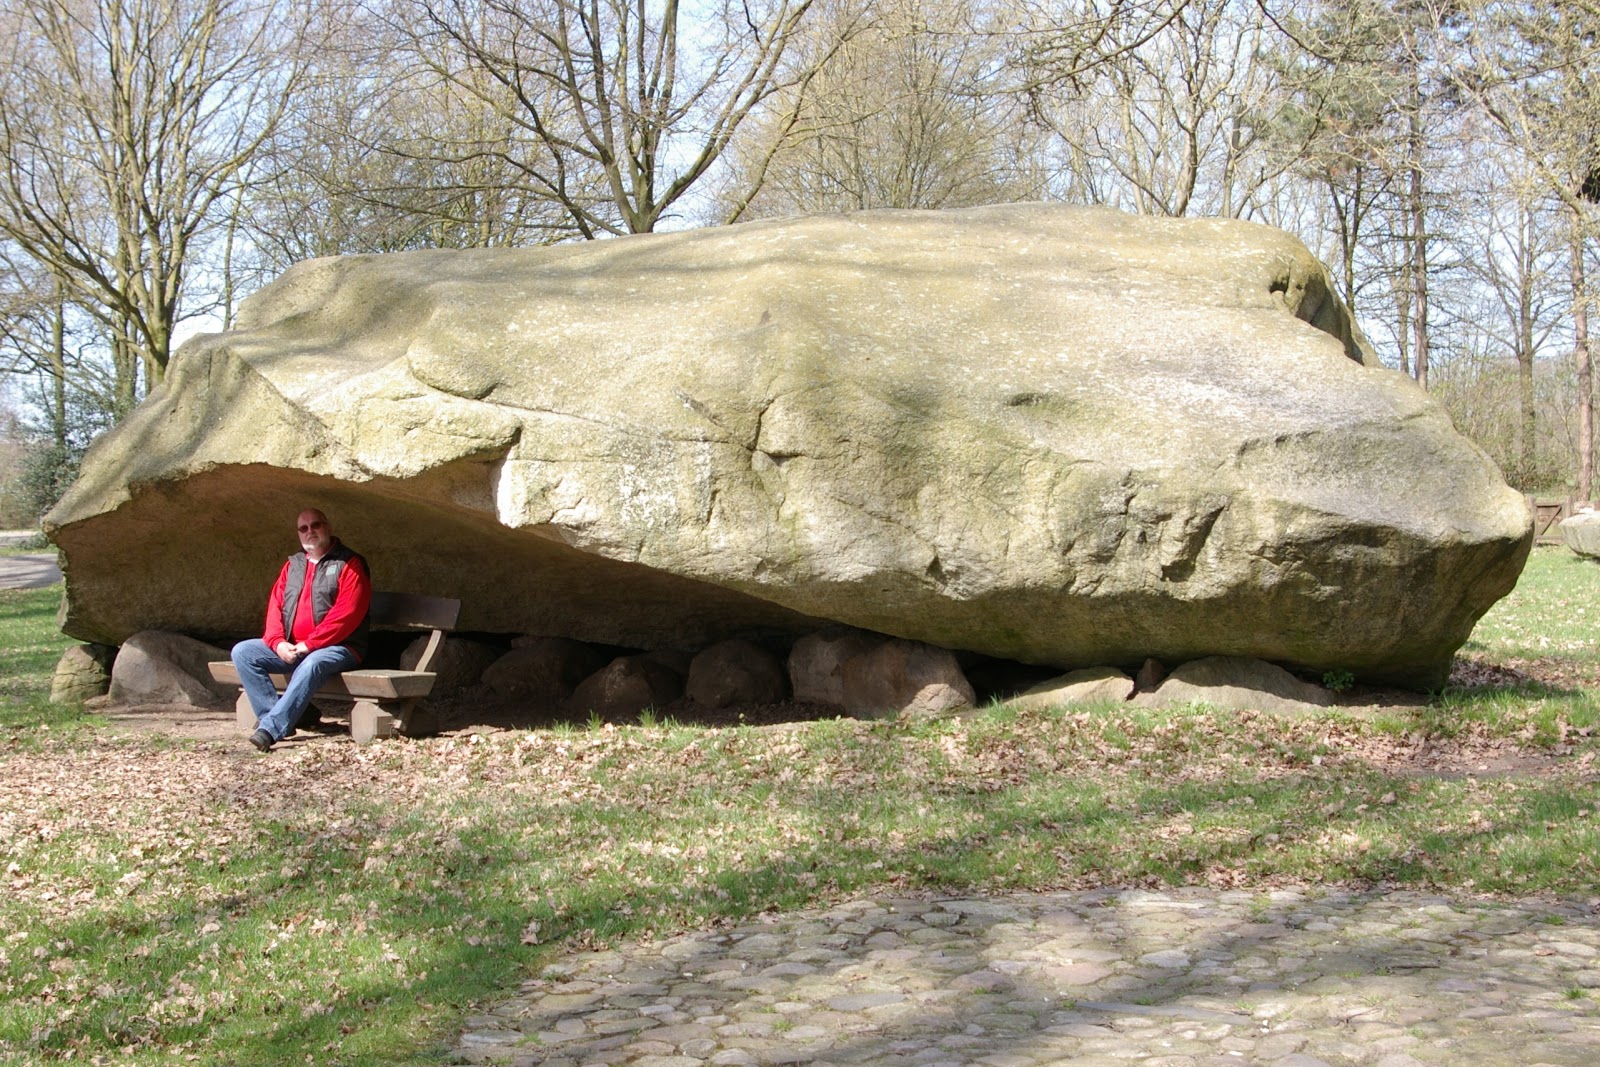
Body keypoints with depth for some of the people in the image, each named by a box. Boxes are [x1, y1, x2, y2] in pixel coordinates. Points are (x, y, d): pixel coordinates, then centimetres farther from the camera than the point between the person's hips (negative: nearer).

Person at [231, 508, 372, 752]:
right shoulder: (292, 565, 19)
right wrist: (278, 643, -10)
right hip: (289, 649, 7)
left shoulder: (350, 564, -1)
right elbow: (275, 606, 10)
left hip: (336, 648, -7)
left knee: (311, 665, -38)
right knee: (242, 652, -11)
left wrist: (308, 645, -18)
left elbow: (347, 613, -13)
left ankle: (271, 728, -42)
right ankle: (277, 718, -22)